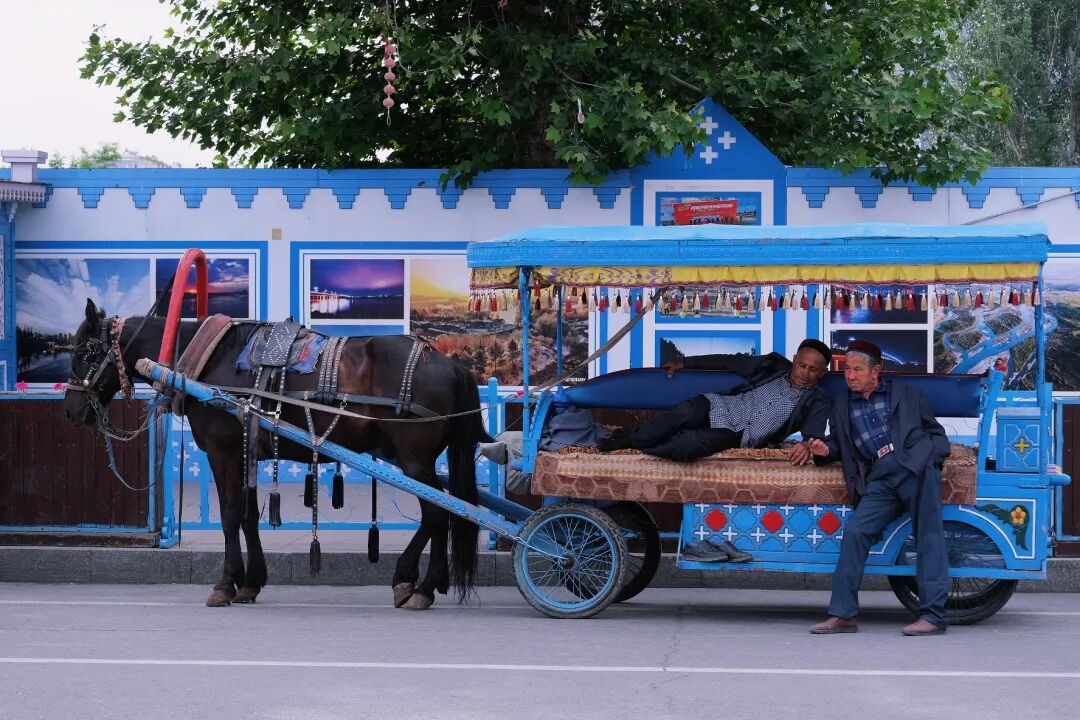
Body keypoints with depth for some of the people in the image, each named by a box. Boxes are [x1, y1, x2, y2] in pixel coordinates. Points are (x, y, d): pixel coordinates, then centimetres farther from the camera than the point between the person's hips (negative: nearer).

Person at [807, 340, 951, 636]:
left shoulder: (907, 394, 18)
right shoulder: (842, 404, 26)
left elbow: (936, 434, 16)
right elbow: (837, 443, 29)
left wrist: (930, 458, -4)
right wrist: (824, 451, 5)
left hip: (914, 467, -3)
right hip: (878, 481, 3)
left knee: (928, 535, -15)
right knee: (854, 531, -15)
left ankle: (933, 614, -18)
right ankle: (843, 615, -12)